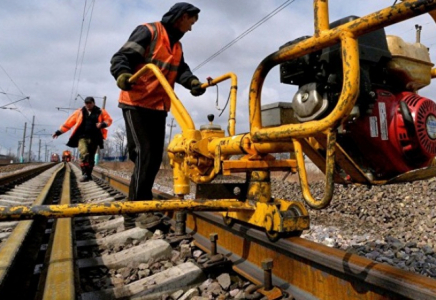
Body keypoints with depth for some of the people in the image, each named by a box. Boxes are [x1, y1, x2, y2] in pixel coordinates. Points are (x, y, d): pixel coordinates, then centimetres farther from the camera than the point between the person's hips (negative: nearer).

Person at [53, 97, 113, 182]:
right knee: (83, 154, -22)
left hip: (94, 138, 1)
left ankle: (88, 175, 18)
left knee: (91, 157, 7)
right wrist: (59, 131, 9)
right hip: (82, 137, -1)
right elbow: (69, 122, 12)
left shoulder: (100, 112, 8)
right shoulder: (80, 112, 11)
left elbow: (109, 120, 10)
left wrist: (103, 124, -13)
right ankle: (85, 174, -25)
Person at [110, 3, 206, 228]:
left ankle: (143, 203, 20)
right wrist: (122, 74, -33)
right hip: (136, 103, -8)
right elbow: (121, 56, -12)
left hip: (159, 107, 8)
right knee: (144, 154, -14)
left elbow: (181, 70, 7)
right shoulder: (148, 32, -3)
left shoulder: (177, 46, 21)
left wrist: (192, 82, -15)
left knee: (155, 157, 7)